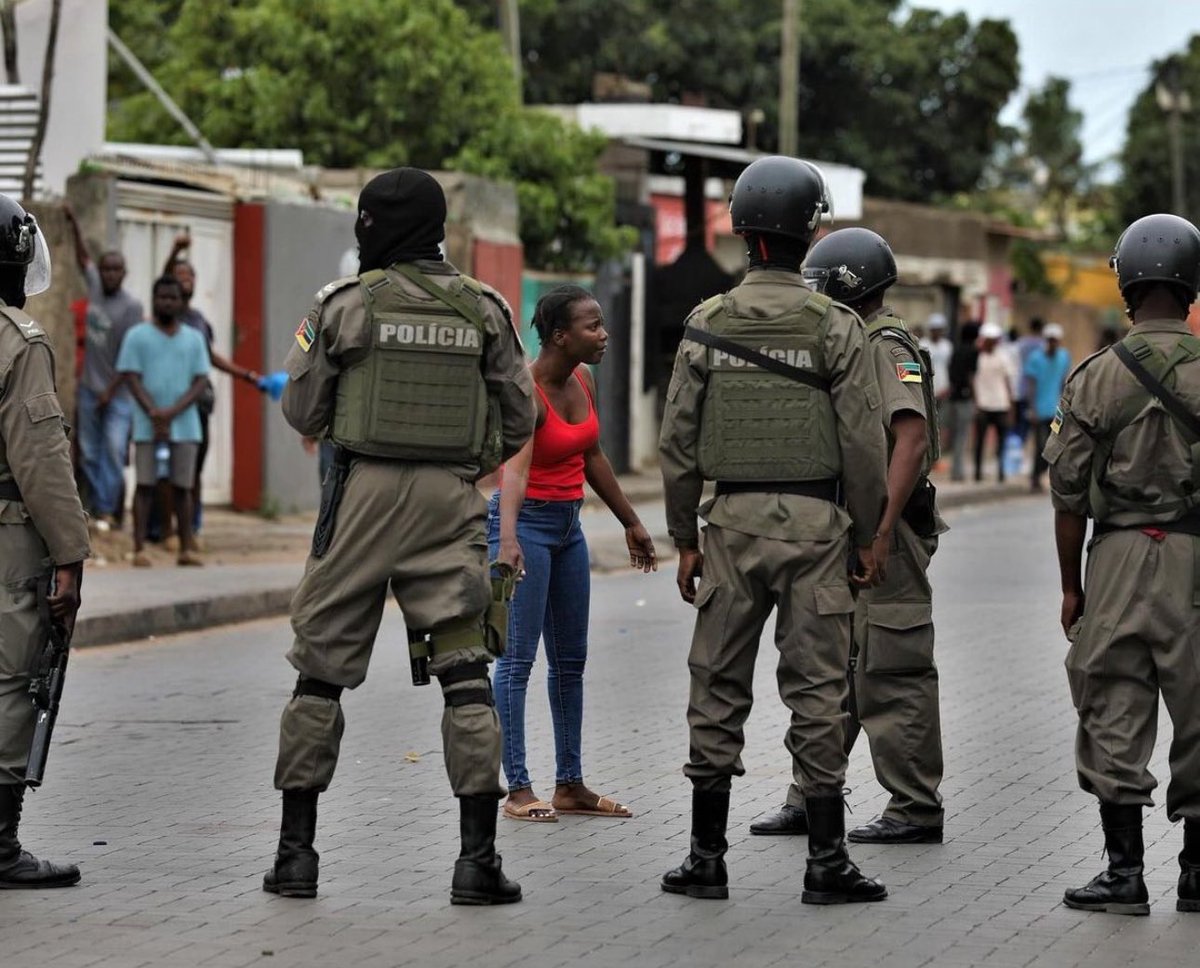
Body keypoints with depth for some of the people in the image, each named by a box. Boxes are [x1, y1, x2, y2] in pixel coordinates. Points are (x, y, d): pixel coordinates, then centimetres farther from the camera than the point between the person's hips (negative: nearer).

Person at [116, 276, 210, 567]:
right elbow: (132, 378, -3)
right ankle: (139, 549, -5)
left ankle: (186, 548, 7)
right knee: (145, 485, -4)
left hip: (185, 425, 2)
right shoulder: (137, 336, 4)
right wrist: (153, 413, -16)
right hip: (147, 425, -2)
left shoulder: (194, 338, 11)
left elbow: (200, 381, 4)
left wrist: (173, 411, -11)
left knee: (182, 487, 4)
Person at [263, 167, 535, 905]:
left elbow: (303, 412, 2)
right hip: (451, 500, 1)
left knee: (321, 668, 9)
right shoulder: (484, 310, 4)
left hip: (364, 491, -1)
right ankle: (479, 858, -6)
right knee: (466, 672, 1)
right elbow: (519, 419, 6)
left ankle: (296, 851, 11)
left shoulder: (345, 305, -2)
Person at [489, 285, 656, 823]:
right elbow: (515, 467, -36)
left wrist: (630, 522, 23)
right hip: (526, 522, -9)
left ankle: (570, 785, 17)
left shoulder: (583, 381, 3)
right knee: (517, 658, -6)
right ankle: (518, 789, -4)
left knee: (570, 659, 11)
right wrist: (508, 539, -50)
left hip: (568, 525, 9)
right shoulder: (527, 391, -22)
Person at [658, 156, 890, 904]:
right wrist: (868, 536, 4)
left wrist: (686, 539, 11)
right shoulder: (837, 328, -6)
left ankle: (707, 856, 10)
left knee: (718, 688, 8)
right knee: (817, 692, 0)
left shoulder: (708, 324, 2)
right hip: (814, 522, -2)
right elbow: (864, 444, -7)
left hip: (732, 521, 2)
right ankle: (827, 862, 2)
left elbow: (679, 442, 3)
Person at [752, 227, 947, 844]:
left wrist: (880, 529, -28)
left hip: (883, 537, -10)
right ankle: (809, 804, 19)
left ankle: (915, 812, 0)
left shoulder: (887, 347, -13)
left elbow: (911, 439, -24)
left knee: (892, 677, -6)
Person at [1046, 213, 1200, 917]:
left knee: (1116, 719, 4)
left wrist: (1071, 586, 9)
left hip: (1121, 558, -1)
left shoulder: (1096, 377, -3)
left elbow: (1069, 496, -1)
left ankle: (1126, 873, 2)